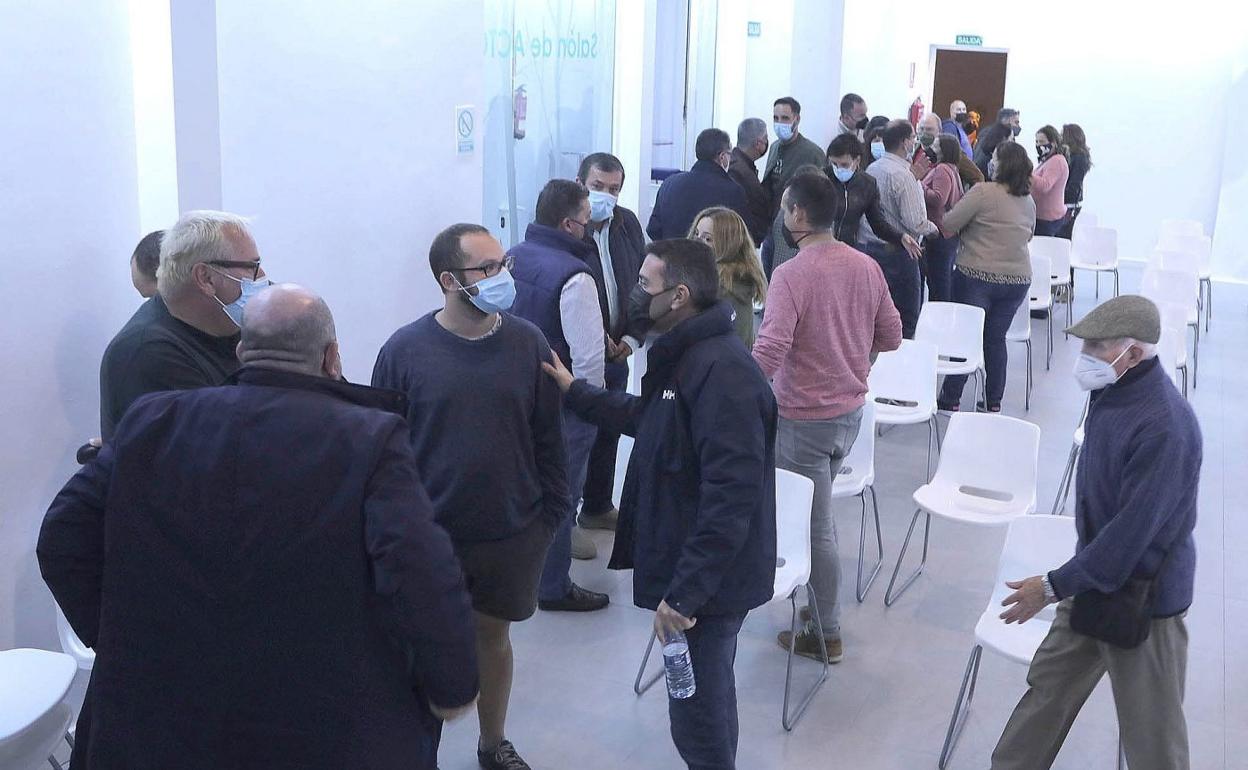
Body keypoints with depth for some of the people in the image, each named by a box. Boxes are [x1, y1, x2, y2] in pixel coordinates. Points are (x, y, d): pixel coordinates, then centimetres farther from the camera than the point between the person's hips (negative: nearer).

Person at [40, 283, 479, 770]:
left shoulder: (152, 423, -3)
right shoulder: (369, 438, -15)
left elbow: (63, 540, 0)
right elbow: (422, 577, -25)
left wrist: (120, 642, 10)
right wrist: (453, 687, -10)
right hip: (329, 731, -3)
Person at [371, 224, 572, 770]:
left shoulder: (527, 343, -4)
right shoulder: (406, 350, -11)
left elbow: (548, 436, 2)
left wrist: (552, 513, 3)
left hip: (513, 533, 2)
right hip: (430, 534, -2)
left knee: (493, 634, 18)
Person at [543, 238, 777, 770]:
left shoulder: (721, 372, -26)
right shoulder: (684, 356, 8)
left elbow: (730, 498, -30)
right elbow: (648, 417, 27)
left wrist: (685, 591, -28)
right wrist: (575, 393, 21)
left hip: (706, 579, -10)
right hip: (688, 565, 10)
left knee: (698, 713, 4)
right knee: (706, 694, 25)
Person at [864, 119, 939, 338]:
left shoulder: (871, 169, 6)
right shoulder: (903, 176, -18)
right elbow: (916, 222, -20)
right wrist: (933, 228, 1)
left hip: (871, 245, 8)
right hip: (898, 253, -8)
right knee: (905, 320, 1)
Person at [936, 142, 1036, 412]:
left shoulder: (983, 192, -12)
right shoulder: (1029, 201, 7)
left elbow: (947, 226, -10)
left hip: (977, 276, -5)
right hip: (1018, 279, 5)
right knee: (996, 339, 13)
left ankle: (950, 400, 8)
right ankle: (994, 402, 19)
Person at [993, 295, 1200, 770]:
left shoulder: (1165, 426, -29)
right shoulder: (1113, 393, 0)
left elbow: (1132, 532, -27)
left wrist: (1055, 586, -19)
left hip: (1144, 593, -9)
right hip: (1095, 578, 9)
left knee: (1151, 731, 7)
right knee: (1049, 684, 19)